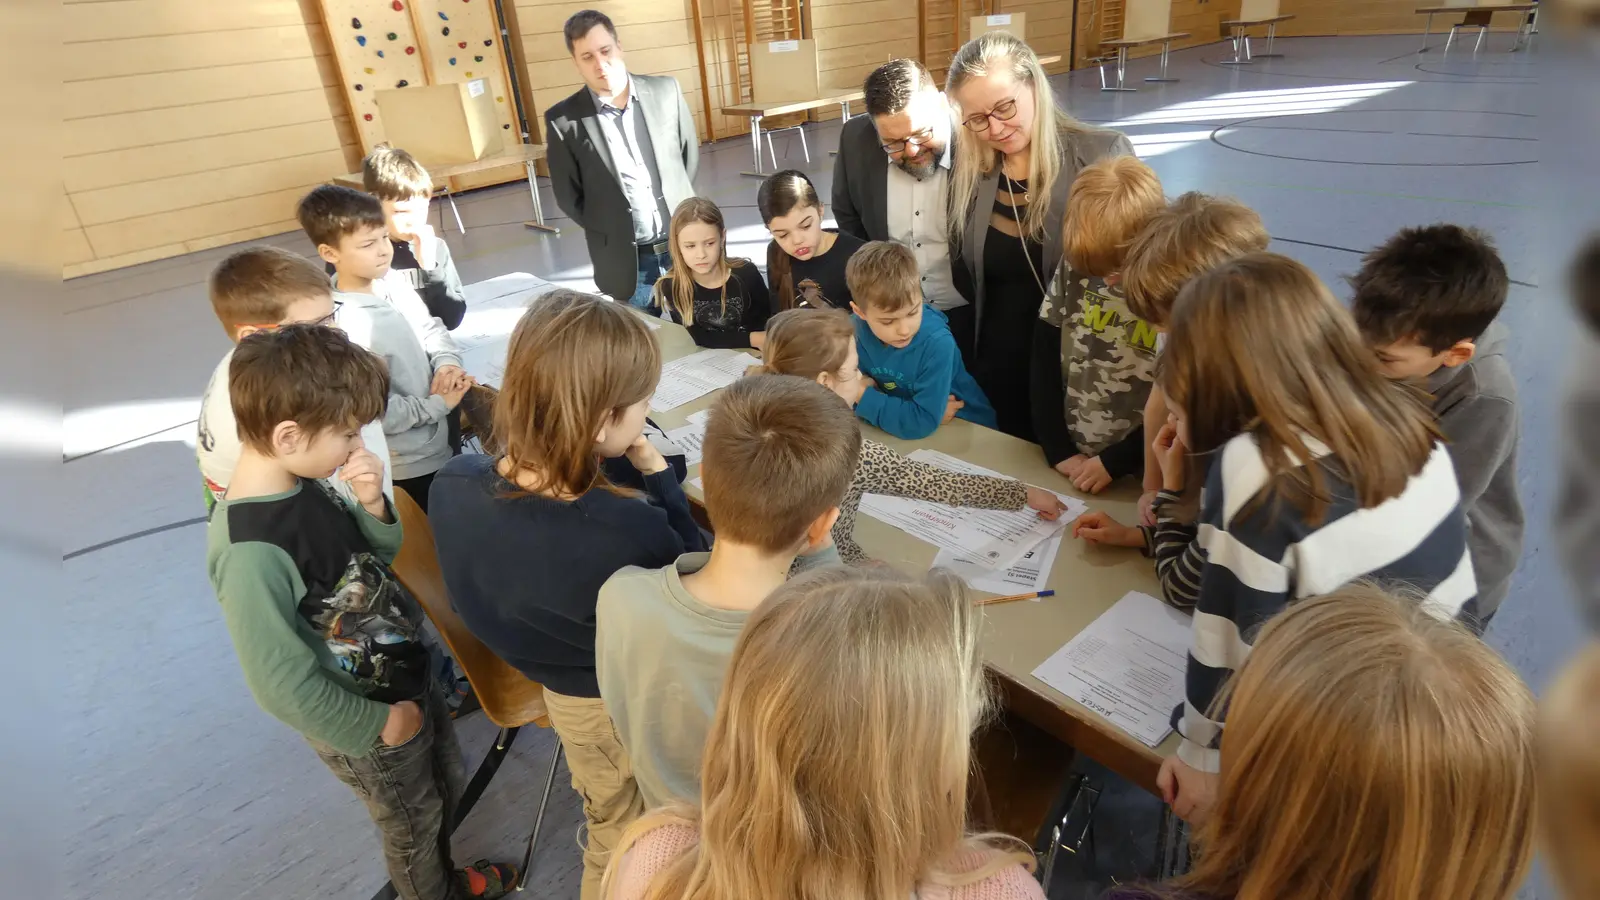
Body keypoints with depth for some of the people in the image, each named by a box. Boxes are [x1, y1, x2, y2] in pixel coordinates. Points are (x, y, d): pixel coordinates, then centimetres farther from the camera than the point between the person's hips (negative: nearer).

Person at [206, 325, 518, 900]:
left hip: (408, 676, 7)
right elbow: (282, 685, -28)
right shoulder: (250, 552, -34)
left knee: (447, 787, 29)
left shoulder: (304, 482, -11)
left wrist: (372, 504, -18)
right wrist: (376, 724, -16)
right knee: (412, 824, 21)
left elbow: (382, 555, 3)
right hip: (368, 722, -7)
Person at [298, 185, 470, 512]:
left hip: (442, 441, 7)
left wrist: (447, 362, -10)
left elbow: (432, 328, 12)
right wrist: (438, 406, -19)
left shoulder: (396, 289, -2)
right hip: (411, 462, -7)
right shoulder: (341, 326, -26)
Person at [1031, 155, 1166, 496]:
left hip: (1141, 478, -2)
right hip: (1068, 465, 2)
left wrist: (1114, 461, -8)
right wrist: (1057, 449, -2)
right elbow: (1045, 353, 1)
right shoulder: (1074, 266, -3)